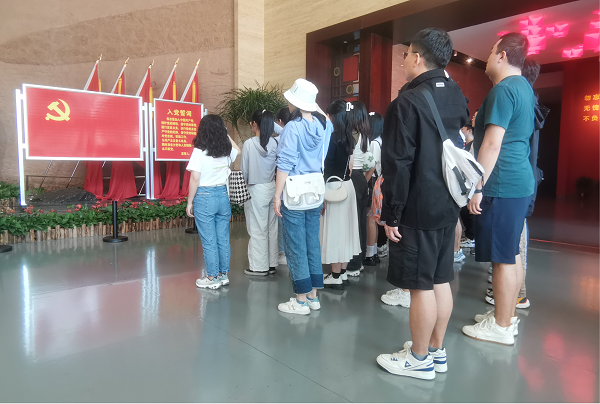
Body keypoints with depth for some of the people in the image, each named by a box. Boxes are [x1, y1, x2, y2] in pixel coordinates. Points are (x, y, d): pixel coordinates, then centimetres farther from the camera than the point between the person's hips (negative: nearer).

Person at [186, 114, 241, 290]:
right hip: (223, 196, 5)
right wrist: (226, 135, 28)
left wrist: (189, 202, -5)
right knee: (223, 238, 12)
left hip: (204, 197, -5)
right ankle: (224, 274, 22)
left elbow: (195, 179, -13)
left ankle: (212, 278, 12)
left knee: (208, 240, 3)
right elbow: (237, 150, 28)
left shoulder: (199, 152, -11)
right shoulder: (227, 151, 3)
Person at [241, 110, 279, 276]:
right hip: (272, 188, 5)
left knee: (258, 229, 4)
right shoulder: (274, 143, -2)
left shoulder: (249, 143, -13)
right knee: (272, 227, 12)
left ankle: (259, 266, 12)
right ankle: (272, 264, 22)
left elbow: (244, 170, -7)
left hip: (256, 190, -5)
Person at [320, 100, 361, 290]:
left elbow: (327, 167, -16)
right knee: (344, 228, 13)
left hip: (334, 187, -8)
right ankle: (342, 273, 24)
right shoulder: (348, 137, 9)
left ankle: (335, 277, 9)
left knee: (334, 229, 0)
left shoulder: (333, 137, -15)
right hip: (347, 185, 8)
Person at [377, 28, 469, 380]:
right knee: (440, 280, 15)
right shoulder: (458, 97, 10)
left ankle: (419, 359, 17)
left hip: (417, 210, -8)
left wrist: (391, 215, -12)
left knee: (421, 286, 2)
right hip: (448, 206, 8)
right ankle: (437, 350, 30)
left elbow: (398, 165, -17)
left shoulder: (408, 103, -15)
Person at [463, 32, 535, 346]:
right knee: (511, 254, 15)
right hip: (521, 182, 10)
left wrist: (477, 187, -18)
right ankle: (507, 315, 26)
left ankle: (501, 327, 7)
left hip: (502, 186, -10)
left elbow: (492, 144, -20)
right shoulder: (524, 87, 18)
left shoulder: (503, 90, -13)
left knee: (503, 258, -3)